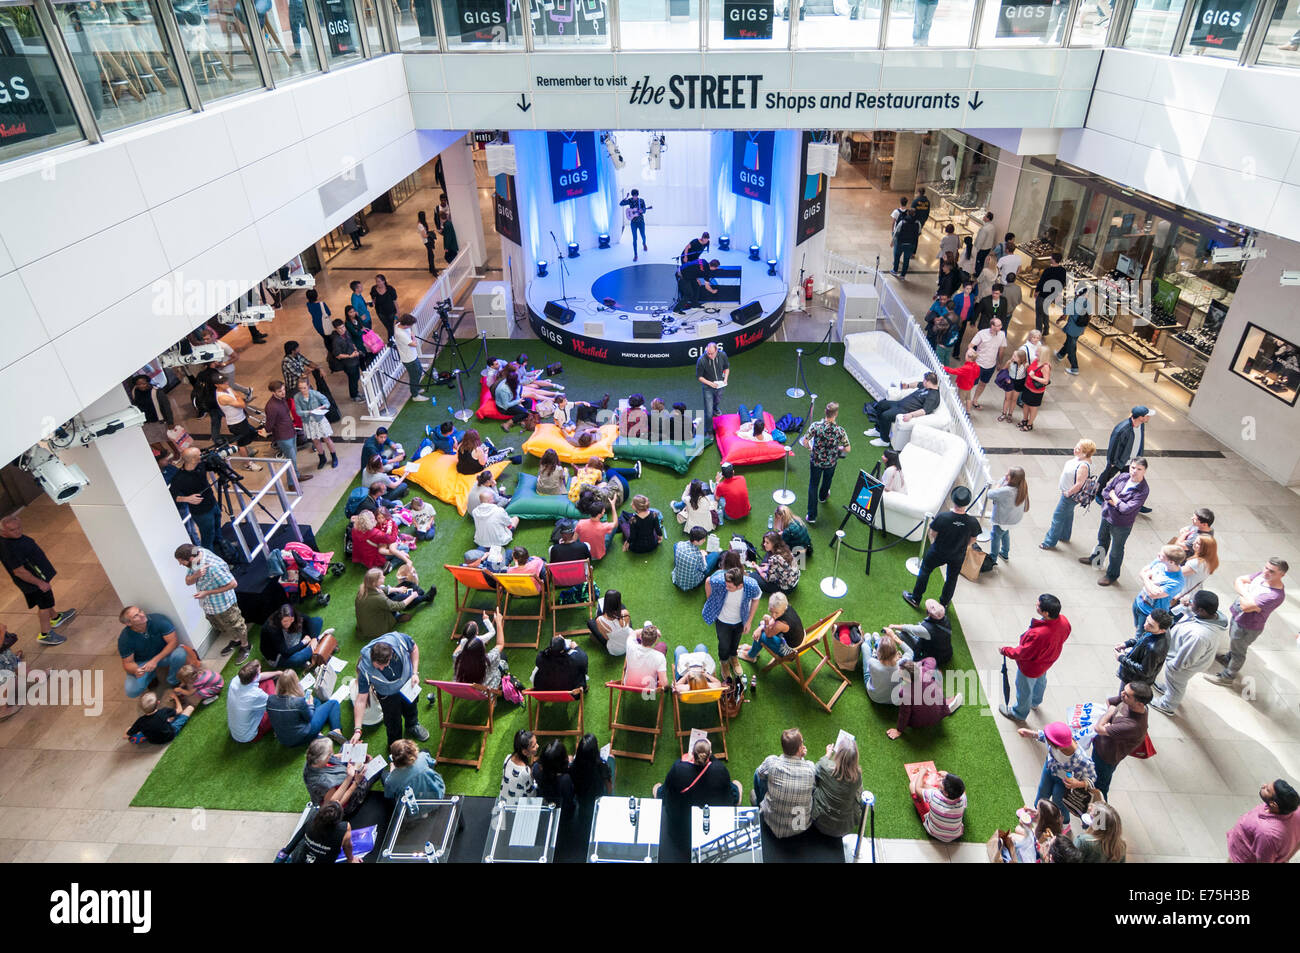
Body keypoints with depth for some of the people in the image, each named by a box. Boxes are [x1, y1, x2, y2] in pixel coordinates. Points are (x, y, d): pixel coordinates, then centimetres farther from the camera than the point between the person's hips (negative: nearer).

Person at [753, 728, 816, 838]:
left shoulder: (771, 762, -26)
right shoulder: (811, 767, -22)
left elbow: (760, 774, -1)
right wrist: (802, 758, 0)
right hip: (804, 825, 2)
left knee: (758, 774, 18)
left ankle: (759, 806, 48)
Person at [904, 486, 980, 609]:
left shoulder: (942, 517, -32)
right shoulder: (973, 522, -25)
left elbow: (932, 534, -17)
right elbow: (971, 540, -7)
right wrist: (959, 547, 11)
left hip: (938, 553, -2)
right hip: (958, 556, 2)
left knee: (924, 571, 23)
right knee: (952, 578, 26)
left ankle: (915, 599, 36)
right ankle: (943, 604, 46)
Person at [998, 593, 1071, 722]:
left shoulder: (1037, 634, -49)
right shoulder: (1063, 621, -27)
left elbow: (1022, 653, -32)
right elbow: (1064, 636, -2)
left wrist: (1005, 651, -13)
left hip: (1030, 668, -7)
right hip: (1047, 661, 7)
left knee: (1024, 689, 23)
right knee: (1040, 681, 37)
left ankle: (1019, 714, 51)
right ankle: (1035, 702, 68)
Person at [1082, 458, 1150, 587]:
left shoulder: (1143, 489, -26)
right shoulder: (1122, 477, -9)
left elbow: (1126, 508, -30)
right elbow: (1105, 491, -2)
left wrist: (1113, 497, -17)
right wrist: (1118, 503, -17)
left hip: (1122, 524, -6)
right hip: (1107, 515, 6)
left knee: (1116, 551, 13)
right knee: (1102, 540, 30)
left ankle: (1112, 576, 33)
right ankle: (1096, 559, 57)